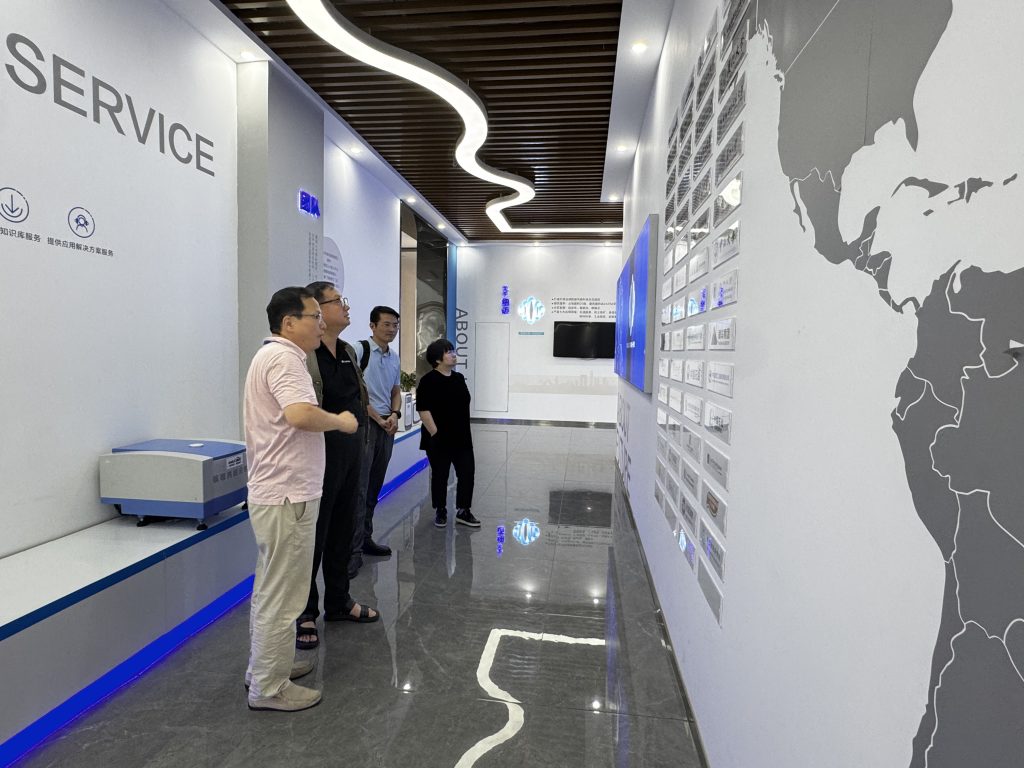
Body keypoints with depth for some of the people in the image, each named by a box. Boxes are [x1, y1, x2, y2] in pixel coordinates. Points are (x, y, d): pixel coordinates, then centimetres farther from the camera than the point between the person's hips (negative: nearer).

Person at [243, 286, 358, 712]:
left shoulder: (271, 355, 16)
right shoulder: (283, 357, -18)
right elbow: (300, 414, -34)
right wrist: (341, 421, -18)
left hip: (274, 493, 11)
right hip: (287, 498, -11)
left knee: (271, 590, 22)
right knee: (280, 596, 2)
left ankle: (264, 665, 37)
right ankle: (269, 688, 16)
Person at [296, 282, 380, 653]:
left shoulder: (349, 352, 11)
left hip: (350, 457, 8)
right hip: (320, 459, -8)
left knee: (342, 533, 19)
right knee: (312, 538, 6)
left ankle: (338, 602, 36)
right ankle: (304, 614, 24)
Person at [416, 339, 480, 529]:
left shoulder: (459, 378, 10)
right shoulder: (428, 381, -12)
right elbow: (423, 410, -16)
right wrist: (435, 433, -18)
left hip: (462, 438, 6)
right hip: (439, 439, -6)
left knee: (467, 473, 6)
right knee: (440, 476, 7)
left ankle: (463, 511, 19)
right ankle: (440, 511, 24)